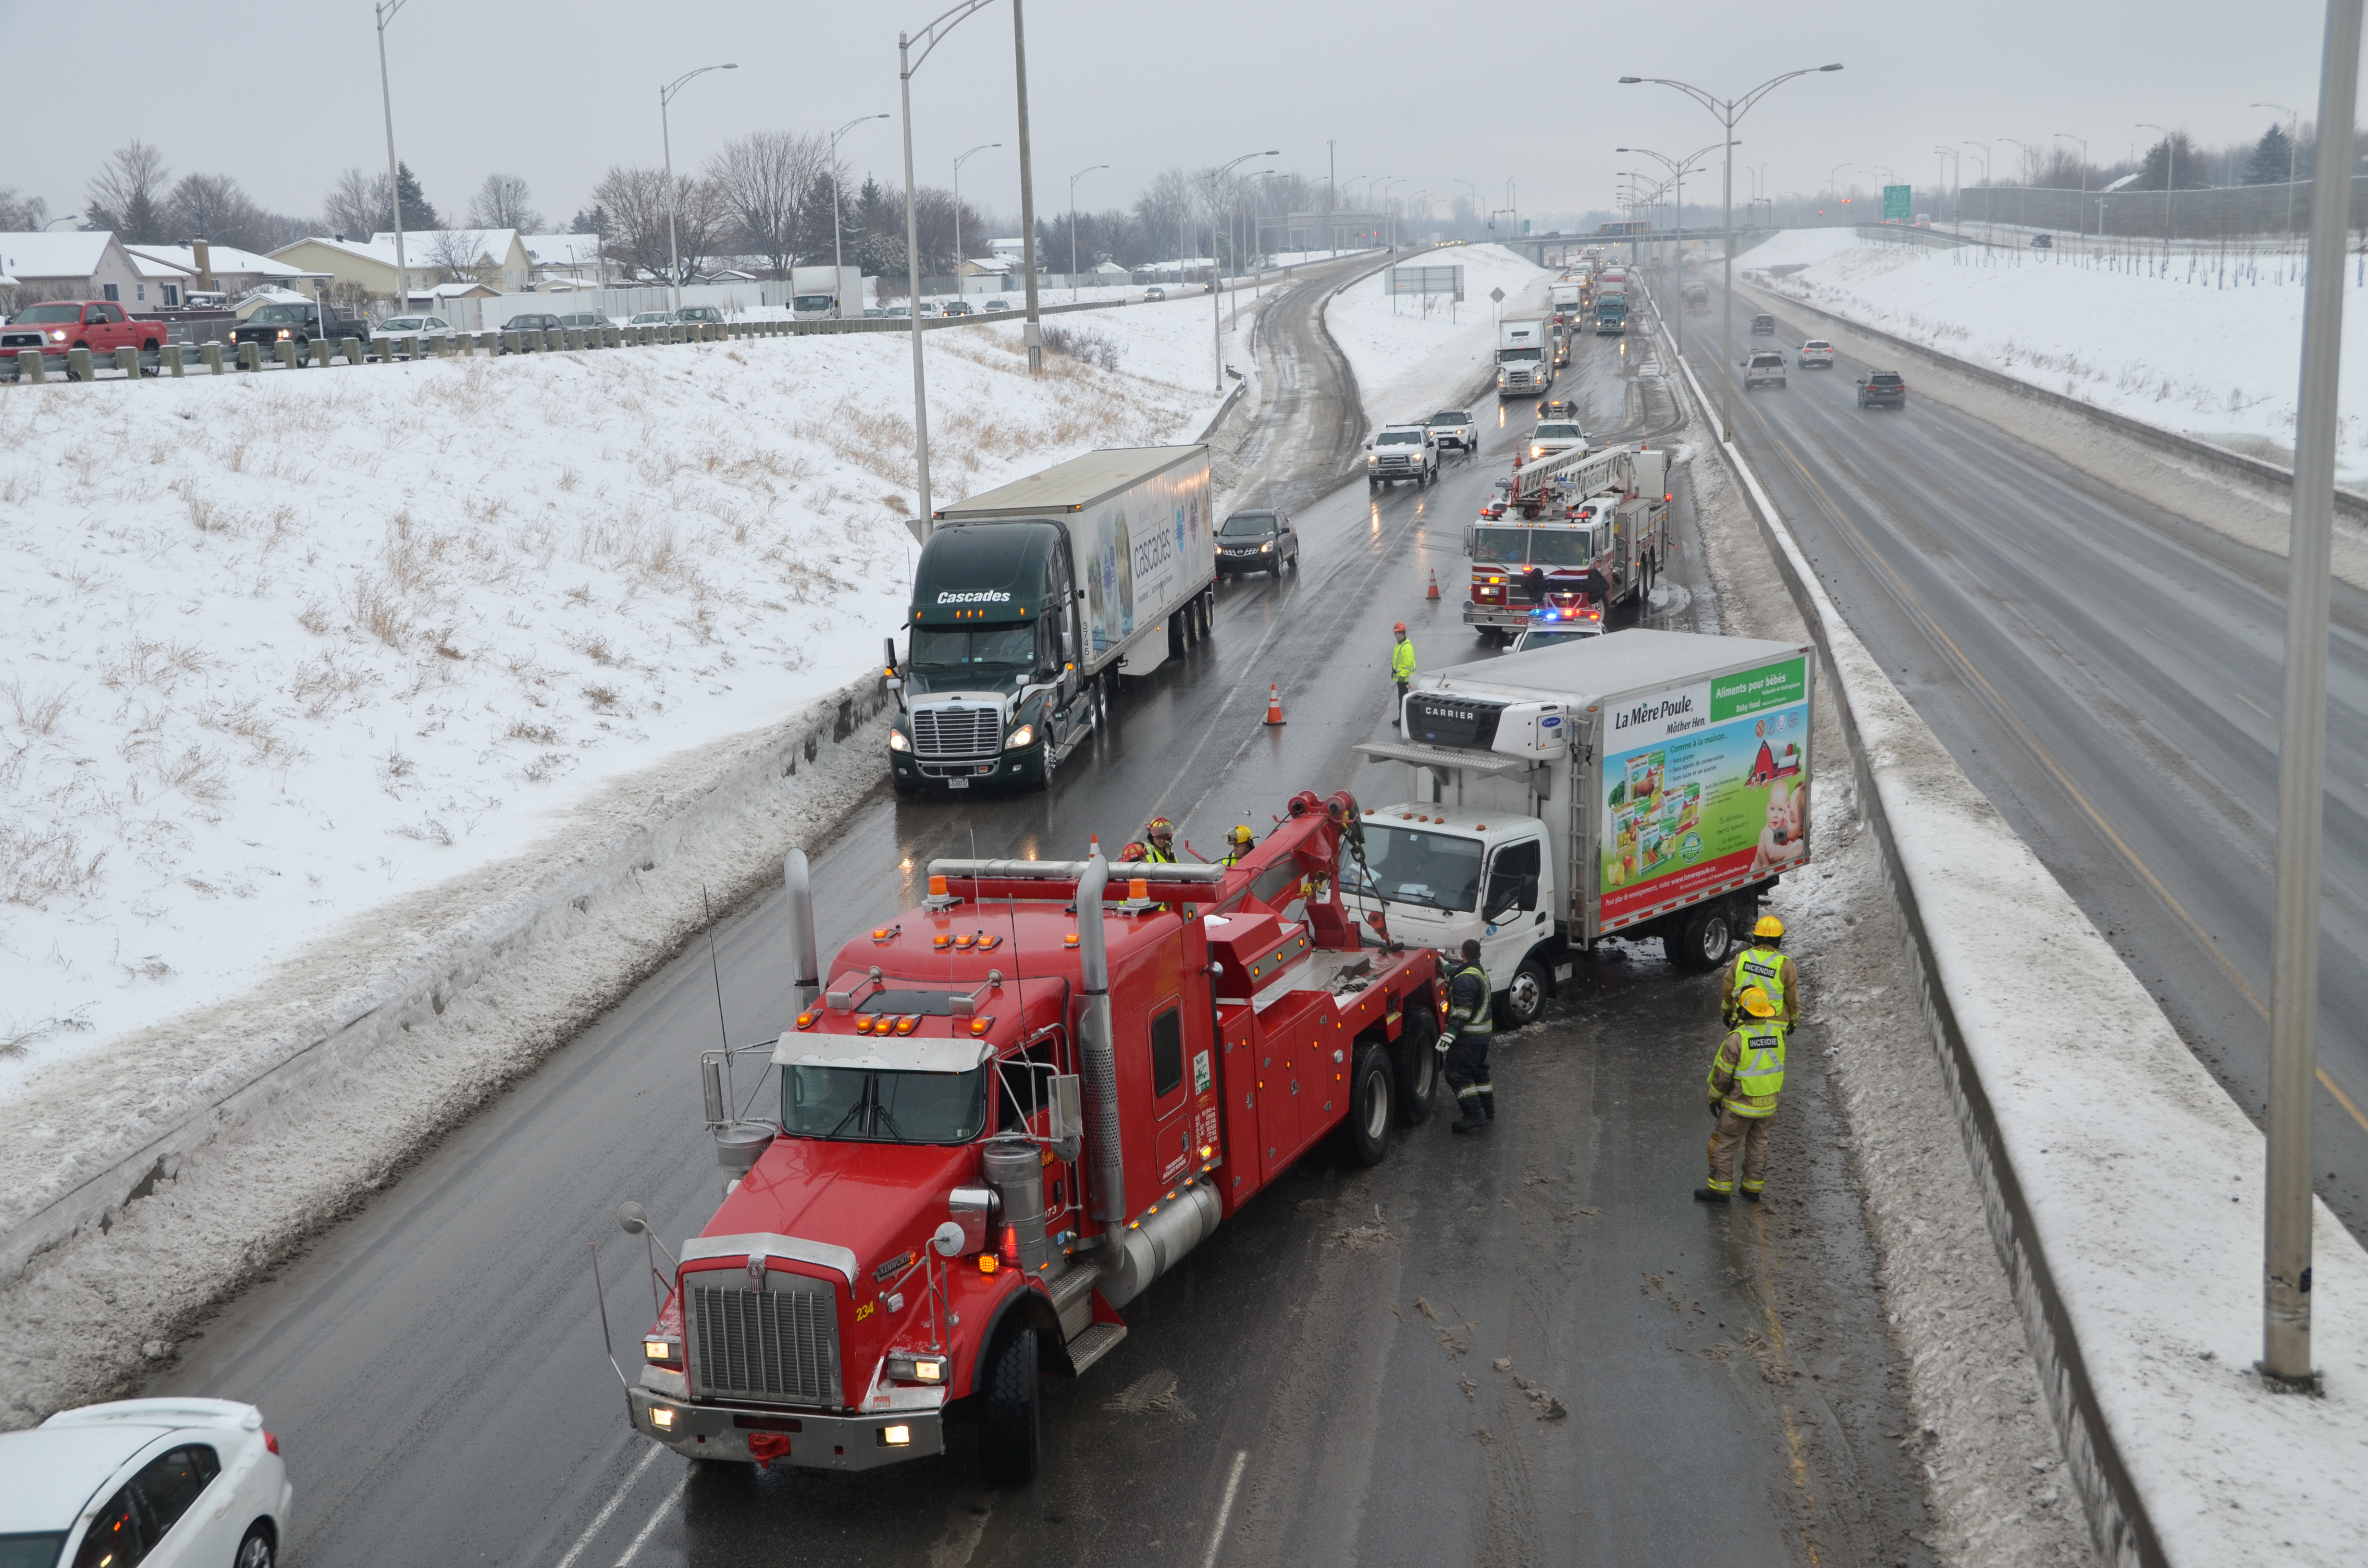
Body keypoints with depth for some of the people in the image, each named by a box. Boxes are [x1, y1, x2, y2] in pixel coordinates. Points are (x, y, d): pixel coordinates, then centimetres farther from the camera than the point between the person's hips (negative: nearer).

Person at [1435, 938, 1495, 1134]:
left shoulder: (1466, 978, -20)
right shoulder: (1481, 973, 11)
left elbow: (1463, 1008, -30)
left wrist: (1451, 1032, -35)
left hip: (1468, 1036, -10)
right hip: (1484, 1031, 10)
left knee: (1457, 1074, -8)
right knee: (1479, 1070, 22)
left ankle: (1474, 1116, -12)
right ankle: (1487, 1111, 30)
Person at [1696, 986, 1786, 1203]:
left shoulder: (1737, 1038, -23)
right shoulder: (1777, 1031, -7)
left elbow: (1723, 1073, -14)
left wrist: (1714, 1098, -1)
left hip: (1741, 1104, -6)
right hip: (1768, 1102, 6)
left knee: (1723, 1143, 8)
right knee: (1758, 1143, 19)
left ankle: (1720, 1189, 13)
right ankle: (1753, 1188, 26)